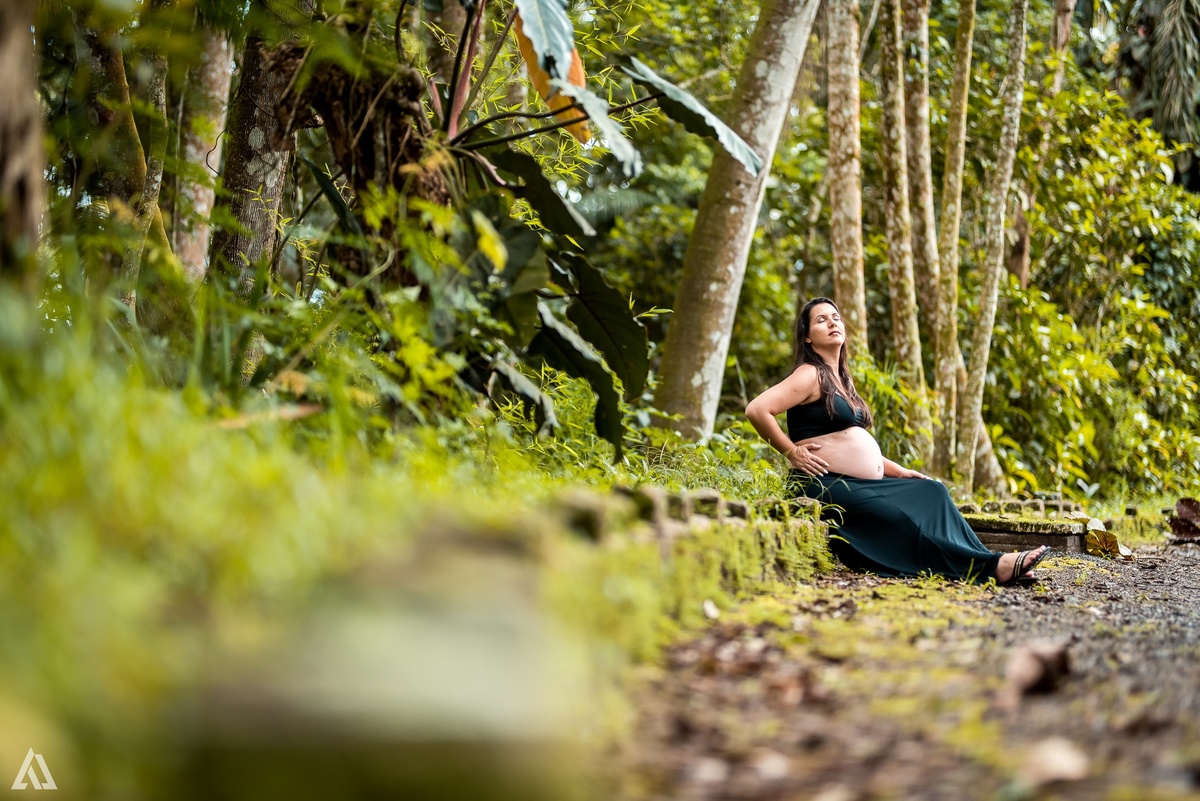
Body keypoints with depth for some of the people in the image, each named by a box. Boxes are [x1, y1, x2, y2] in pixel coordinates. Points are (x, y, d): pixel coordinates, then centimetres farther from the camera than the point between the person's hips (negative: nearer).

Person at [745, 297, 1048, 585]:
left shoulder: (841, 379, 20)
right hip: (826, 486, -9)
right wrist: (791, 451, -16)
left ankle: (985, 562, -15)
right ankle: (989, 566, -27)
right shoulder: (810, 375, -7)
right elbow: (756, 410, -20)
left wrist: (900, 472, 16)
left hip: (862, 484, 9)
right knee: (899, 520, -23)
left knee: (930, 492, -4)